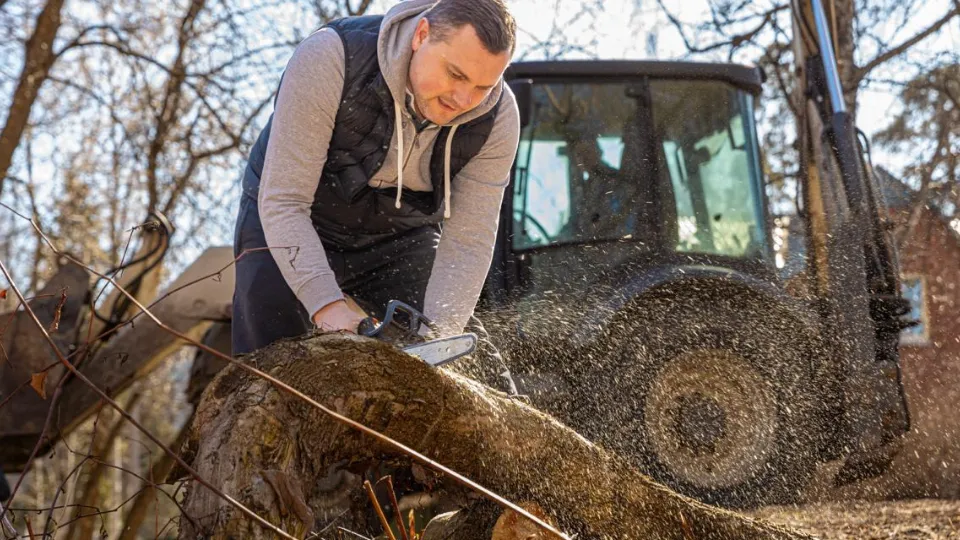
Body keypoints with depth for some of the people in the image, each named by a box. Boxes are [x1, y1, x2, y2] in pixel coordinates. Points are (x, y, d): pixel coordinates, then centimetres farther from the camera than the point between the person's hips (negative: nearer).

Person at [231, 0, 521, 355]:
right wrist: (327, 306, -43)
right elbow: (282, 201, -32)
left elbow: (467, 242, -20)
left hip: (401, 236, 2)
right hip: (290, 227, -2)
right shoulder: (329, 58, -33)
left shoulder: (498, 116, -23)